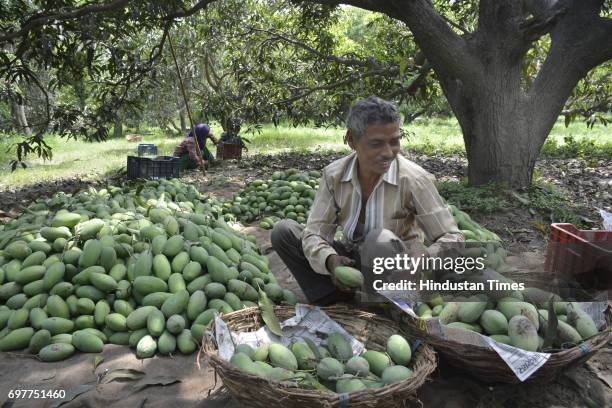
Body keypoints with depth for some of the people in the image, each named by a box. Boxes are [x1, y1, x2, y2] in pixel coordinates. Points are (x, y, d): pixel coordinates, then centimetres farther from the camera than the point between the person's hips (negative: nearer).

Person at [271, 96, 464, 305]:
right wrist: (330, 260, -35)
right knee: (283, 230, -12)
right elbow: (314, 232, -12)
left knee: (381, 239, -36)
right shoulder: (333, 175, -10)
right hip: (353, 263, 4)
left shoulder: (413, 179, -20)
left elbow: (452, 238, -16)